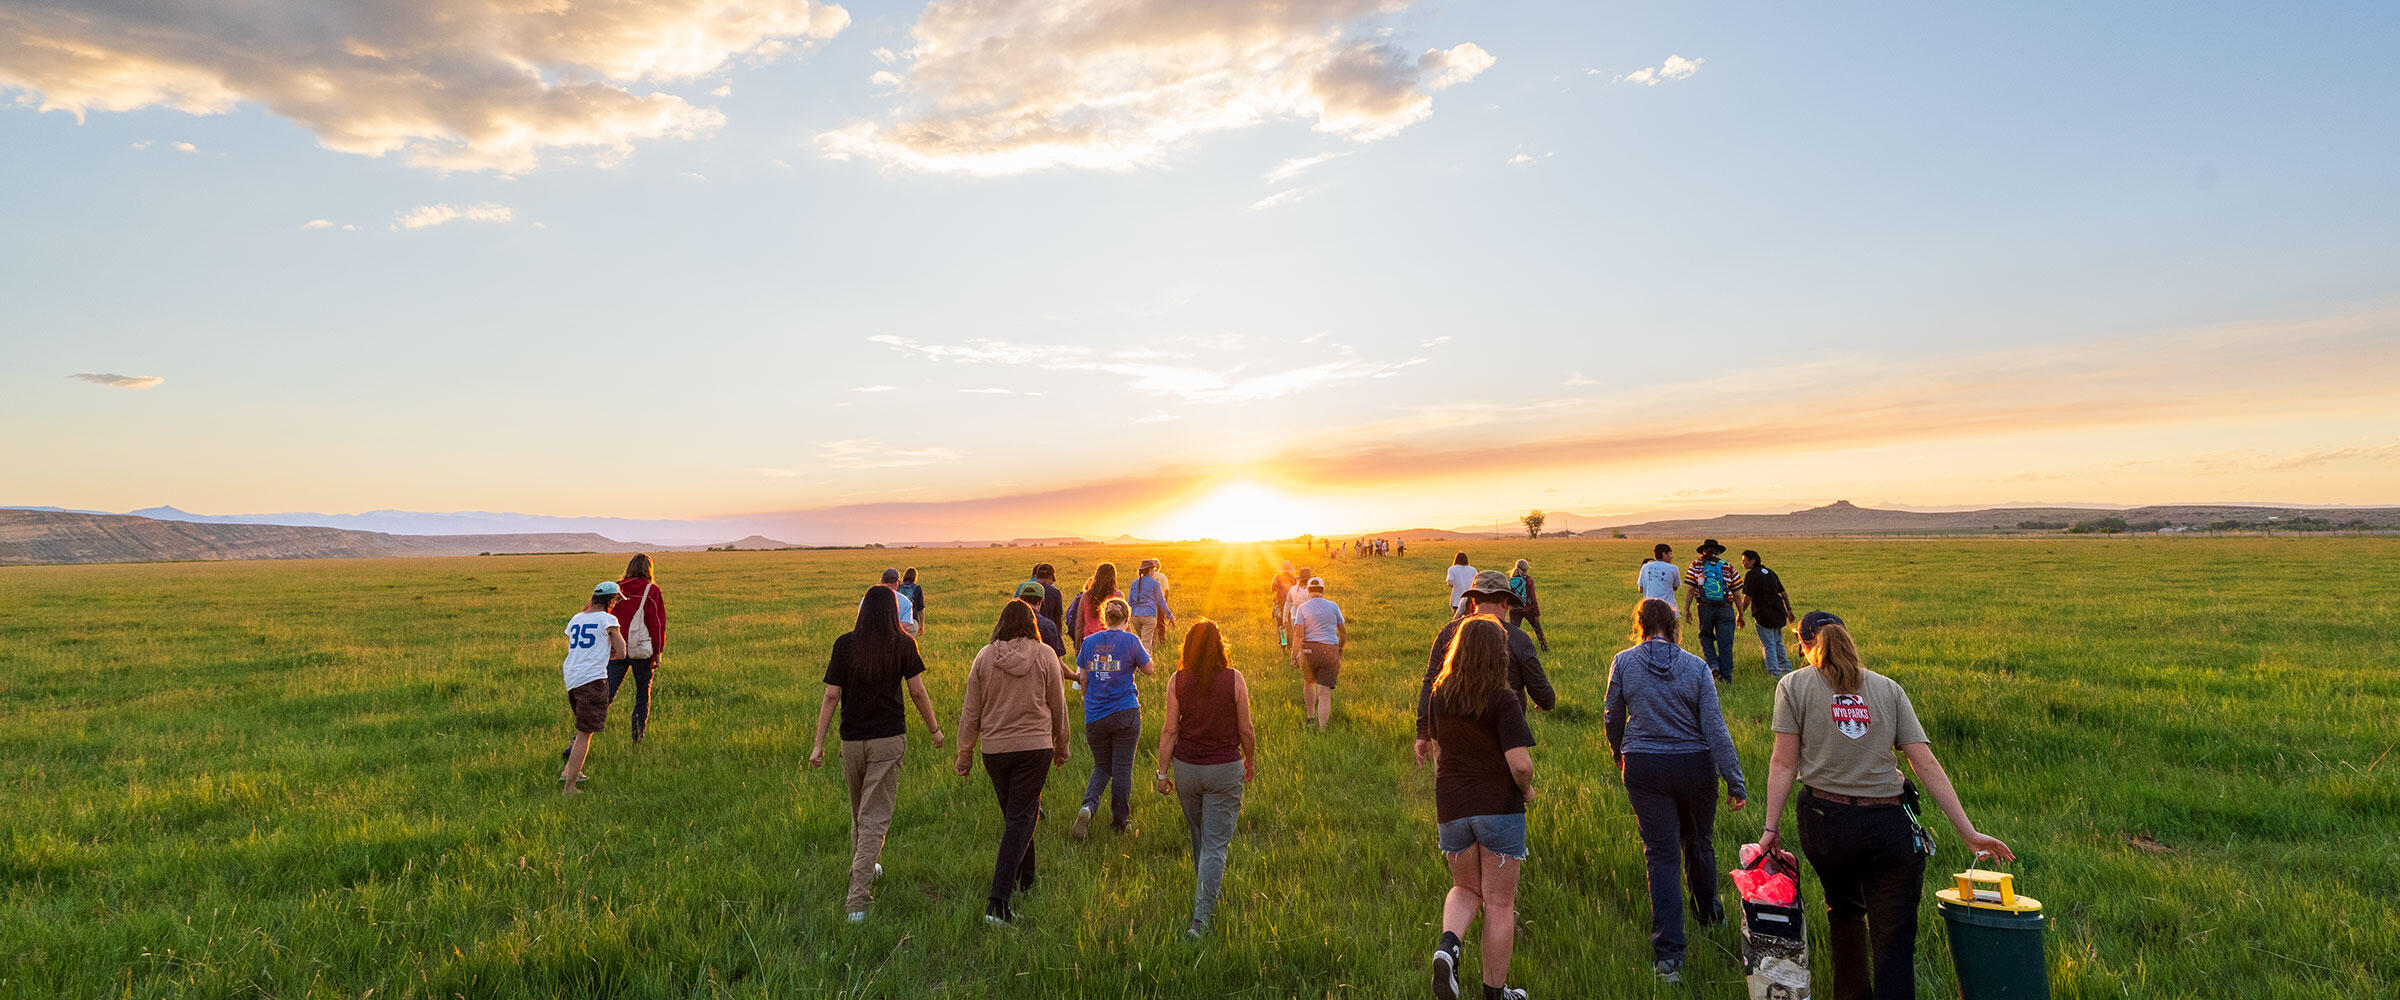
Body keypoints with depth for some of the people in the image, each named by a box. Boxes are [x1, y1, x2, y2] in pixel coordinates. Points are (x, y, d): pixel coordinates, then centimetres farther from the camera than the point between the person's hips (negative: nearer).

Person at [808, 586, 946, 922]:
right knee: (875, 818, -2)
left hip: (852, 740, 3)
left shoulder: (844, 644, 0)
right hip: (888, 738, -2)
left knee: (859, 812, 23)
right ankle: (857, 897, -8)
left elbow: (831, 696, -3)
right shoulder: (903, 644, -4)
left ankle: (864, 870, 41)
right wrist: (934, 729, 10)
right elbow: (917, 692, -3)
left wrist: (818, 744, 2)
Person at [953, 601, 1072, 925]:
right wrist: (1061, 746, 16)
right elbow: (1058, 707, 2)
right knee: (1021, 819, -1)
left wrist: (965, 753, 12)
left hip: (994, 749, 3)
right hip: (1035, 746, -3)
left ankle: (1025, 879, 38)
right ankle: (998, 899, -11)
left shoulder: (984, 657, -2)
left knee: (1015, 816, 20)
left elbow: (970, 711, 2)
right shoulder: (1044, 655, -5)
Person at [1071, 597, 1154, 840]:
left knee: (1101, 767, 16)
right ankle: (1120, 822, 17)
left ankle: (1088, 806, -8)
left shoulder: (1089, 642, 3)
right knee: (1122, 769, 8)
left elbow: (1082, 677, 8)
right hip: (1125, 714, -3)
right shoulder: (1131, 641, -7)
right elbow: (1148, 670, 3)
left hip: (1094, 717, 3)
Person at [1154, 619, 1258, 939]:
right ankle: (1201, 917, -4)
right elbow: (1246, 730, -5)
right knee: (1216, 843, 2)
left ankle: (1208, 886, 45)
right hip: (1225, 769, -2)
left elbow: (1170, 730, -6)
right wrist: (1251, 762, 11)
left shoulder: (1177, 681, -8)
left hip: (1187, 768, 2)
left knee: (1197, 835, 23)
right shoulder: (1234, 680, -11)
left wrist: (1161, 771, 2)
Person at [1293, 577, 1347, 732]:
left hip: (1309, 651, 0)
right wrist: (1341, 648, 23)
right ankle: (1322, 730, -9)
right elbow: (1344, 632, 6)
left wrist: (1296, 656, -2)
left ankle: (1310, 718, 29)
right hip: (1330, 651, 0)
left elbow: (1299, 635, -9)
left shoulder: (1302, 608, -3)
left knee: (1308, 682, 28)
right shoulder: (1333, 606, 1)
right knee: (1324, 693, -1)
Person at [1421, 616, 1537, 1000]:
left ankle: (1448, 944, -4)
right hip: (1499, 806, -4)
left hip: (1451, 808, 4)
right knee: (1499, 903, 11)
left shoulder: (1440, 696, 0)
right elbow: (1520, 763, -22)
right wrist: (1527, 789, -1)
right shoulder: (1503, 701, -16)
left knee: (1466, 888, 23)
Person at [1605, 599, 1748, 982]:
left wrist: (1618, 755, 23)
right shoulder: (1696, 667, -6)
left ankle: (1668, 954, -4)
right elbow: (1715, 728, -8)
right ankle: (1710, 912, 48)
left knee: (1660, 854, 2)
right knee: (1699, 843, 23)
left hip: (1643, 767, -1)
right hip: (1694, 765, 1)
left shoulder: (1622, 663, -5)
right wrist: (1735, 781, -4)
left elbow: (1613, 718, 4)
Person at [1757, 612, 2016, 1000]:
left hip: (1825, 820, 0)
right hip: (1888, 825, 0)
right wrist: (1968, 831, 2)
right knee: (1893, 939, 4)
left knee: (1845, 912, 24)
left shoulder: (1794, 685, 0)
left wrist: (1771, 827, -2)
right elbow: (1926, 765, 0)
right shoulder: (1888, 688, 7)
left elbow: (1783, 764, -5)